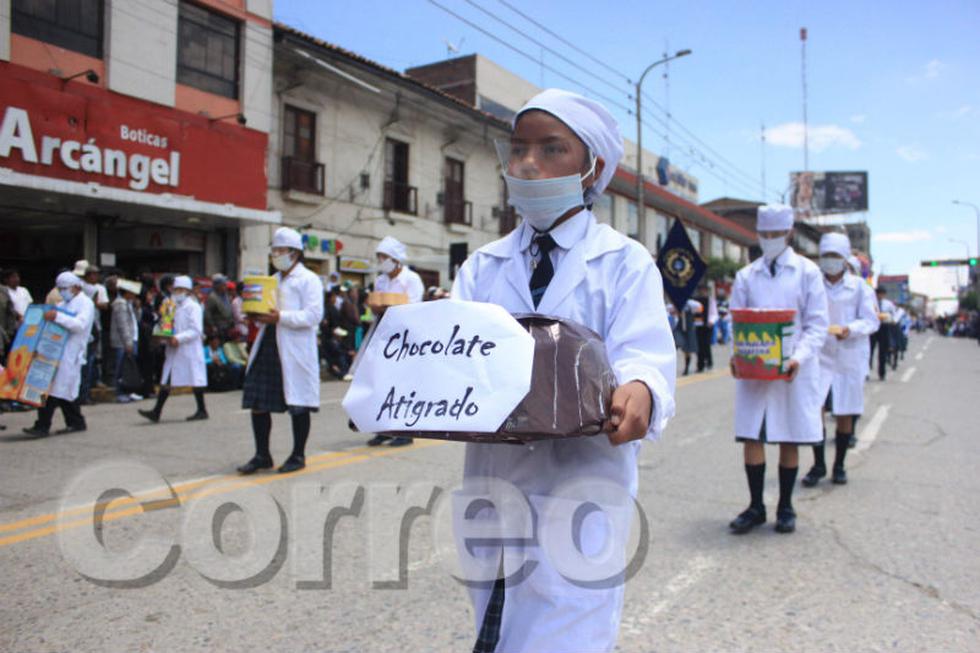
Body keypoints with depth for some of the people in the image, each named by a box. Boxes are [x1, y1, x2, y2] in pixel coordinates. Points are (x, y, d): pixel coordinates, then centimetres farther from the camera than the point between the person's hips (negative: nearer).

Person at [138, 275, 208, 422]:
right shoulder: (175, 307, 16)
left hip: (189, 350, -7)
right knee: (166, 380, 3)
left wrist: (178, 338, -22)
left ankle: (202, 411, 12)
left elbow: (196, 330, -15)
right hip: (174, 350, 8)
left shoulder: (193, 307, -8)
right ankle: (156, 412, 2)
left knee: (195, 379, 1)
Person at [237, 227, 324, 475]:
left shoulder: (309, 280, -2)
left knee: (298, 405, 2)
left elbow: (314, 315, -14)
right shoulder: (272, 280, 21)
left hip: (295, 349, -7)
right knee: (257, 402, 5)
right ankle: (262, 455, 17)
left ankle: (298, 455, 14)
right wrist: (256, 315, 1)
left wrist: (280, 317, -23)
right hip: (267, 345, 7)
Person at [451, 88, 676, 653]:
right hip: (490, 480, 4)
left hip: (581, 485, -4)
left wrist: (638, 392, -36)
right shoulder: (482, 267, 11)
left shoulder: (626, 263, 0)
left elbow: (644, 353, -12)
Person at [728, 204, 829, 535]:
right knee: (751, 436, 1)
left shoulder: (808, 272, 3)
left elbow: (817, 324, -1)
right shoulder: (745, 276, 8)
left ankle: (785, 508, 20)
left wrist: (800, 358, -18)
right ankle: (755, 507, 14)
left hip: (793, 370, -1)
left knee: (790, 440, 6)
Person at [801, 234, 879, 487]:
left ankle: (839, 466, 22)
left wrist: (850, 329, -20)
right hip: (819, 357, 0)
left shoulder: (859, 287, 2)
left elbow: (872, 321, -2)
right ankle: (818, 464, 8)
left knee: (845, 415, 6)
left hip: (849, 358, 0)